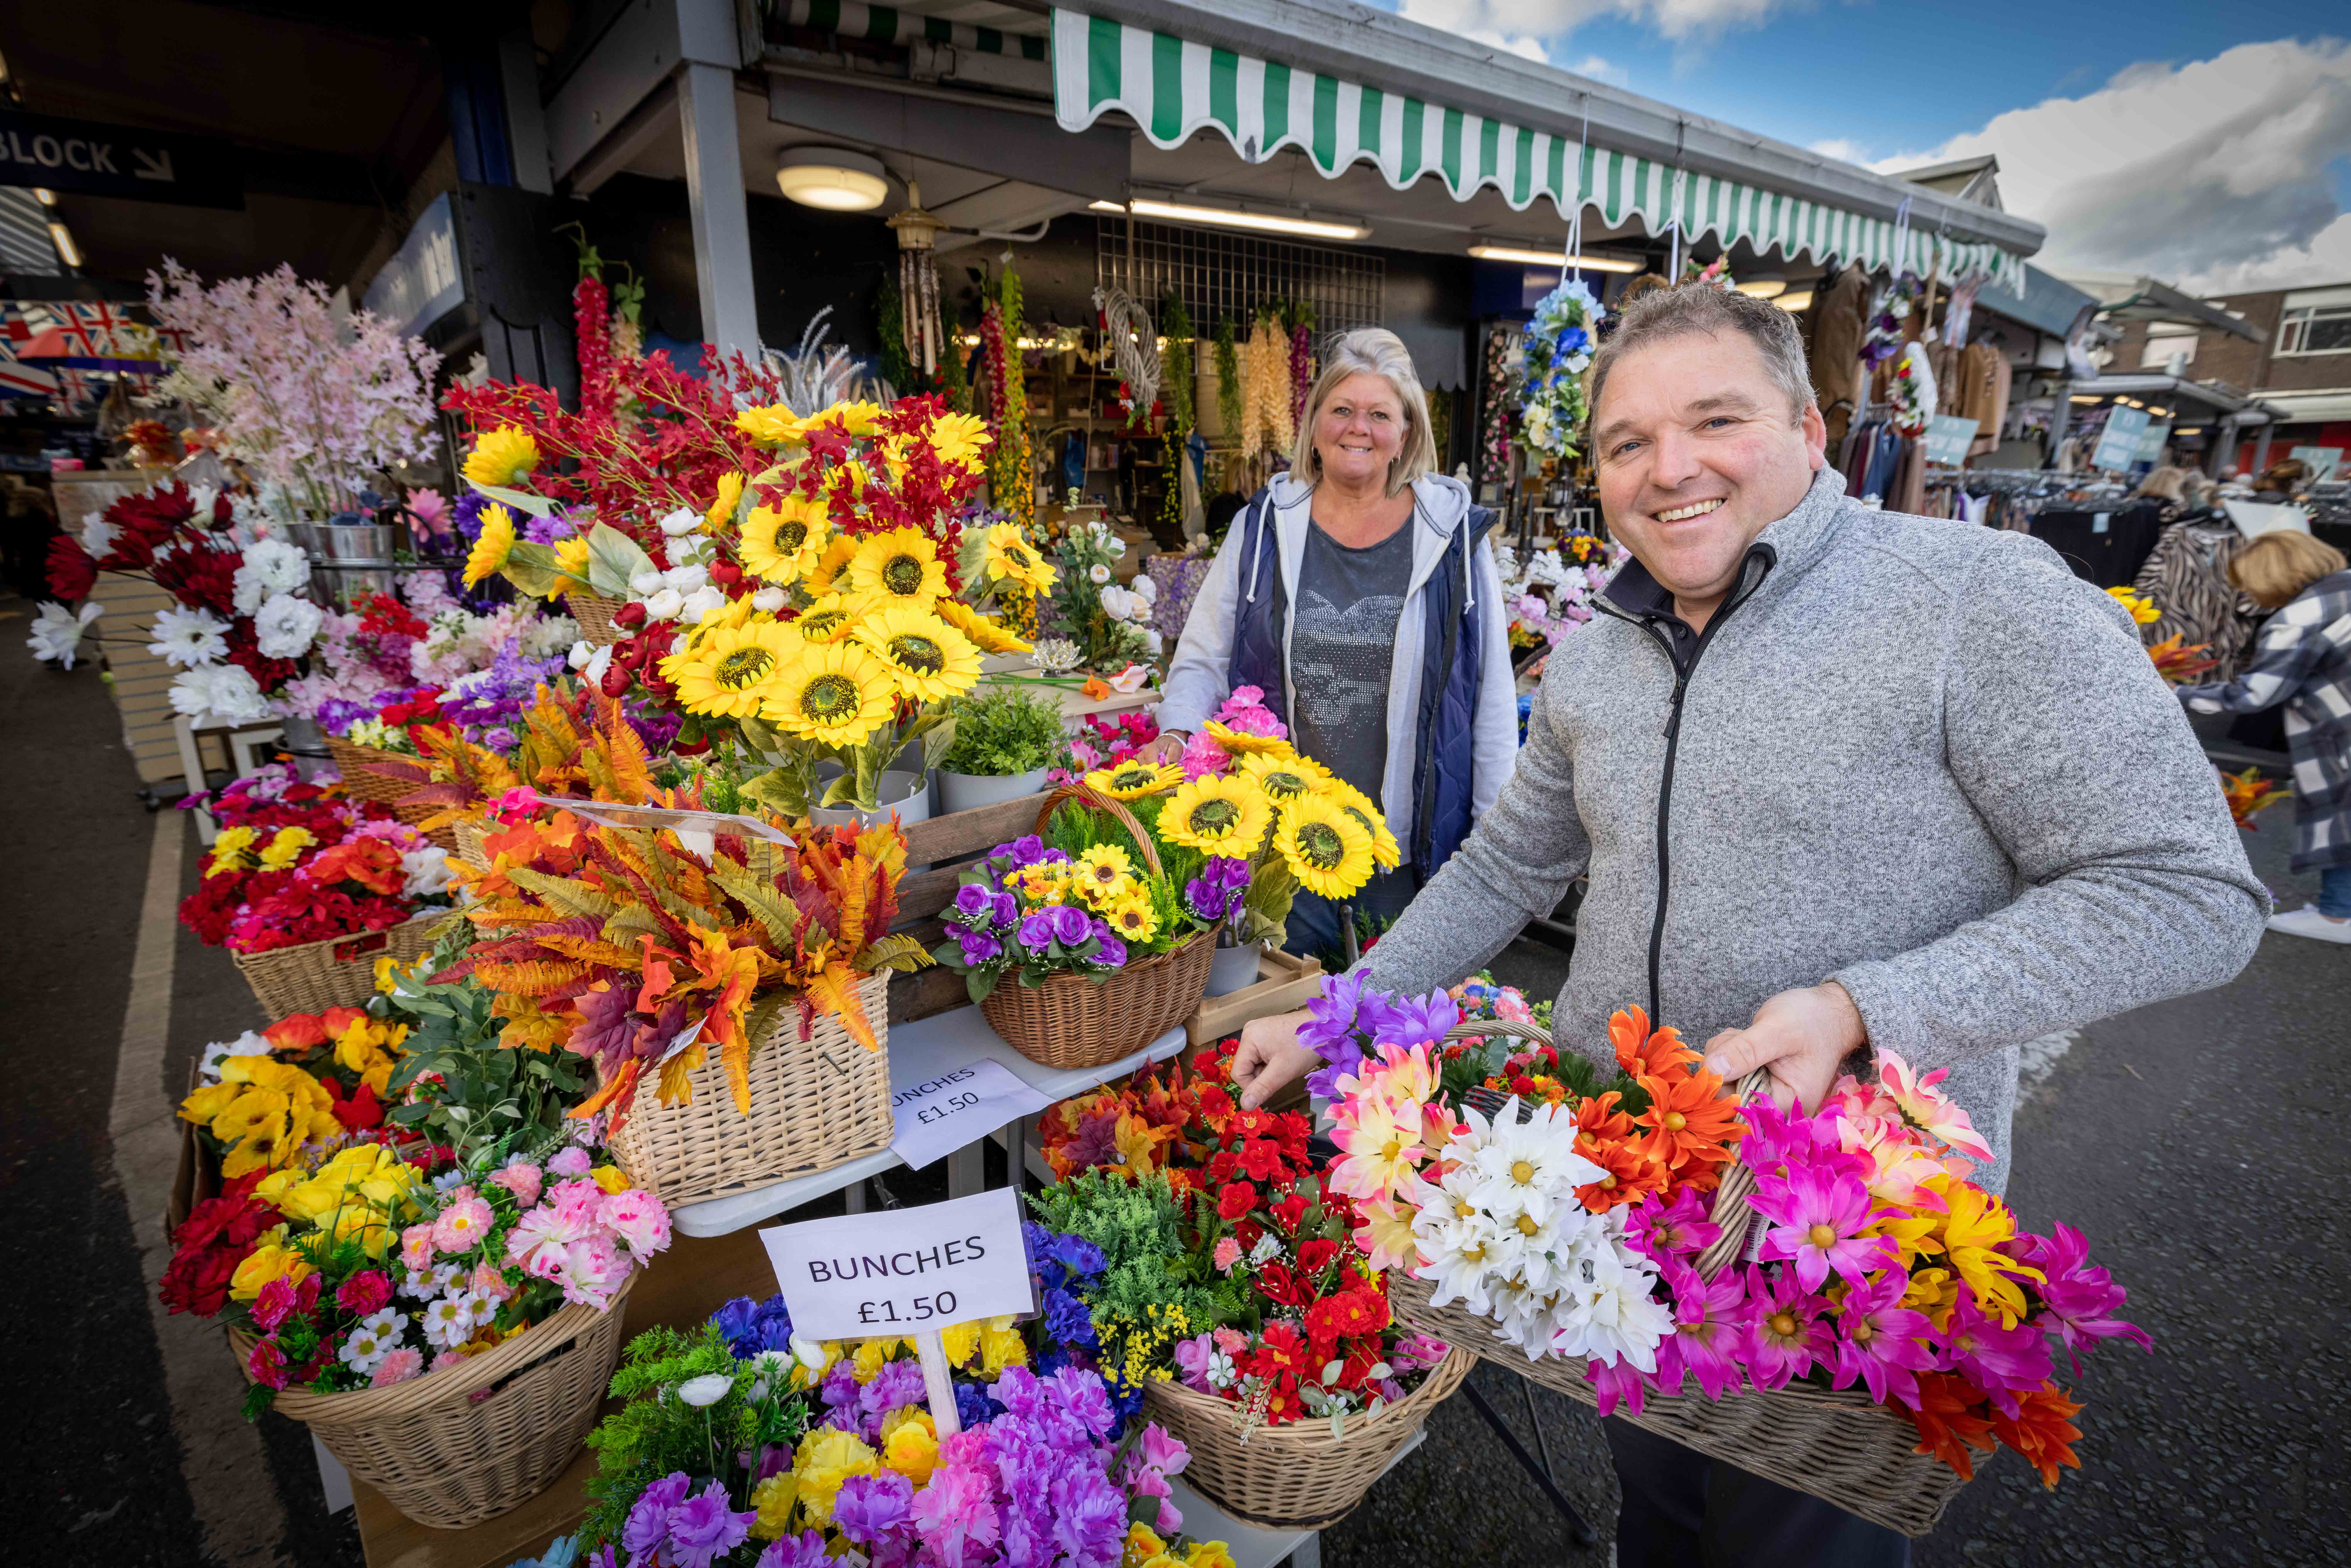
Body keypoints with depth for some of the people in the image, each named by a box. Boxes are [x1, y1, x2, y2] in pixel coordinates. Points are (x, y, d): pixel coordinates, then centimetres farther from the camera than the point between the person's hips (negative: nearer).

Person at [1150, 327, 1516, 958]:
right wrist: (1175, 735, -12)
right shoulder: (1263, 527, 3)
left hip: (1411, 847, 0)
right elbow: (1203, 659, 7)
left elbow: (1492, 692, 2)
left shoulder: (1454, 533, -1)